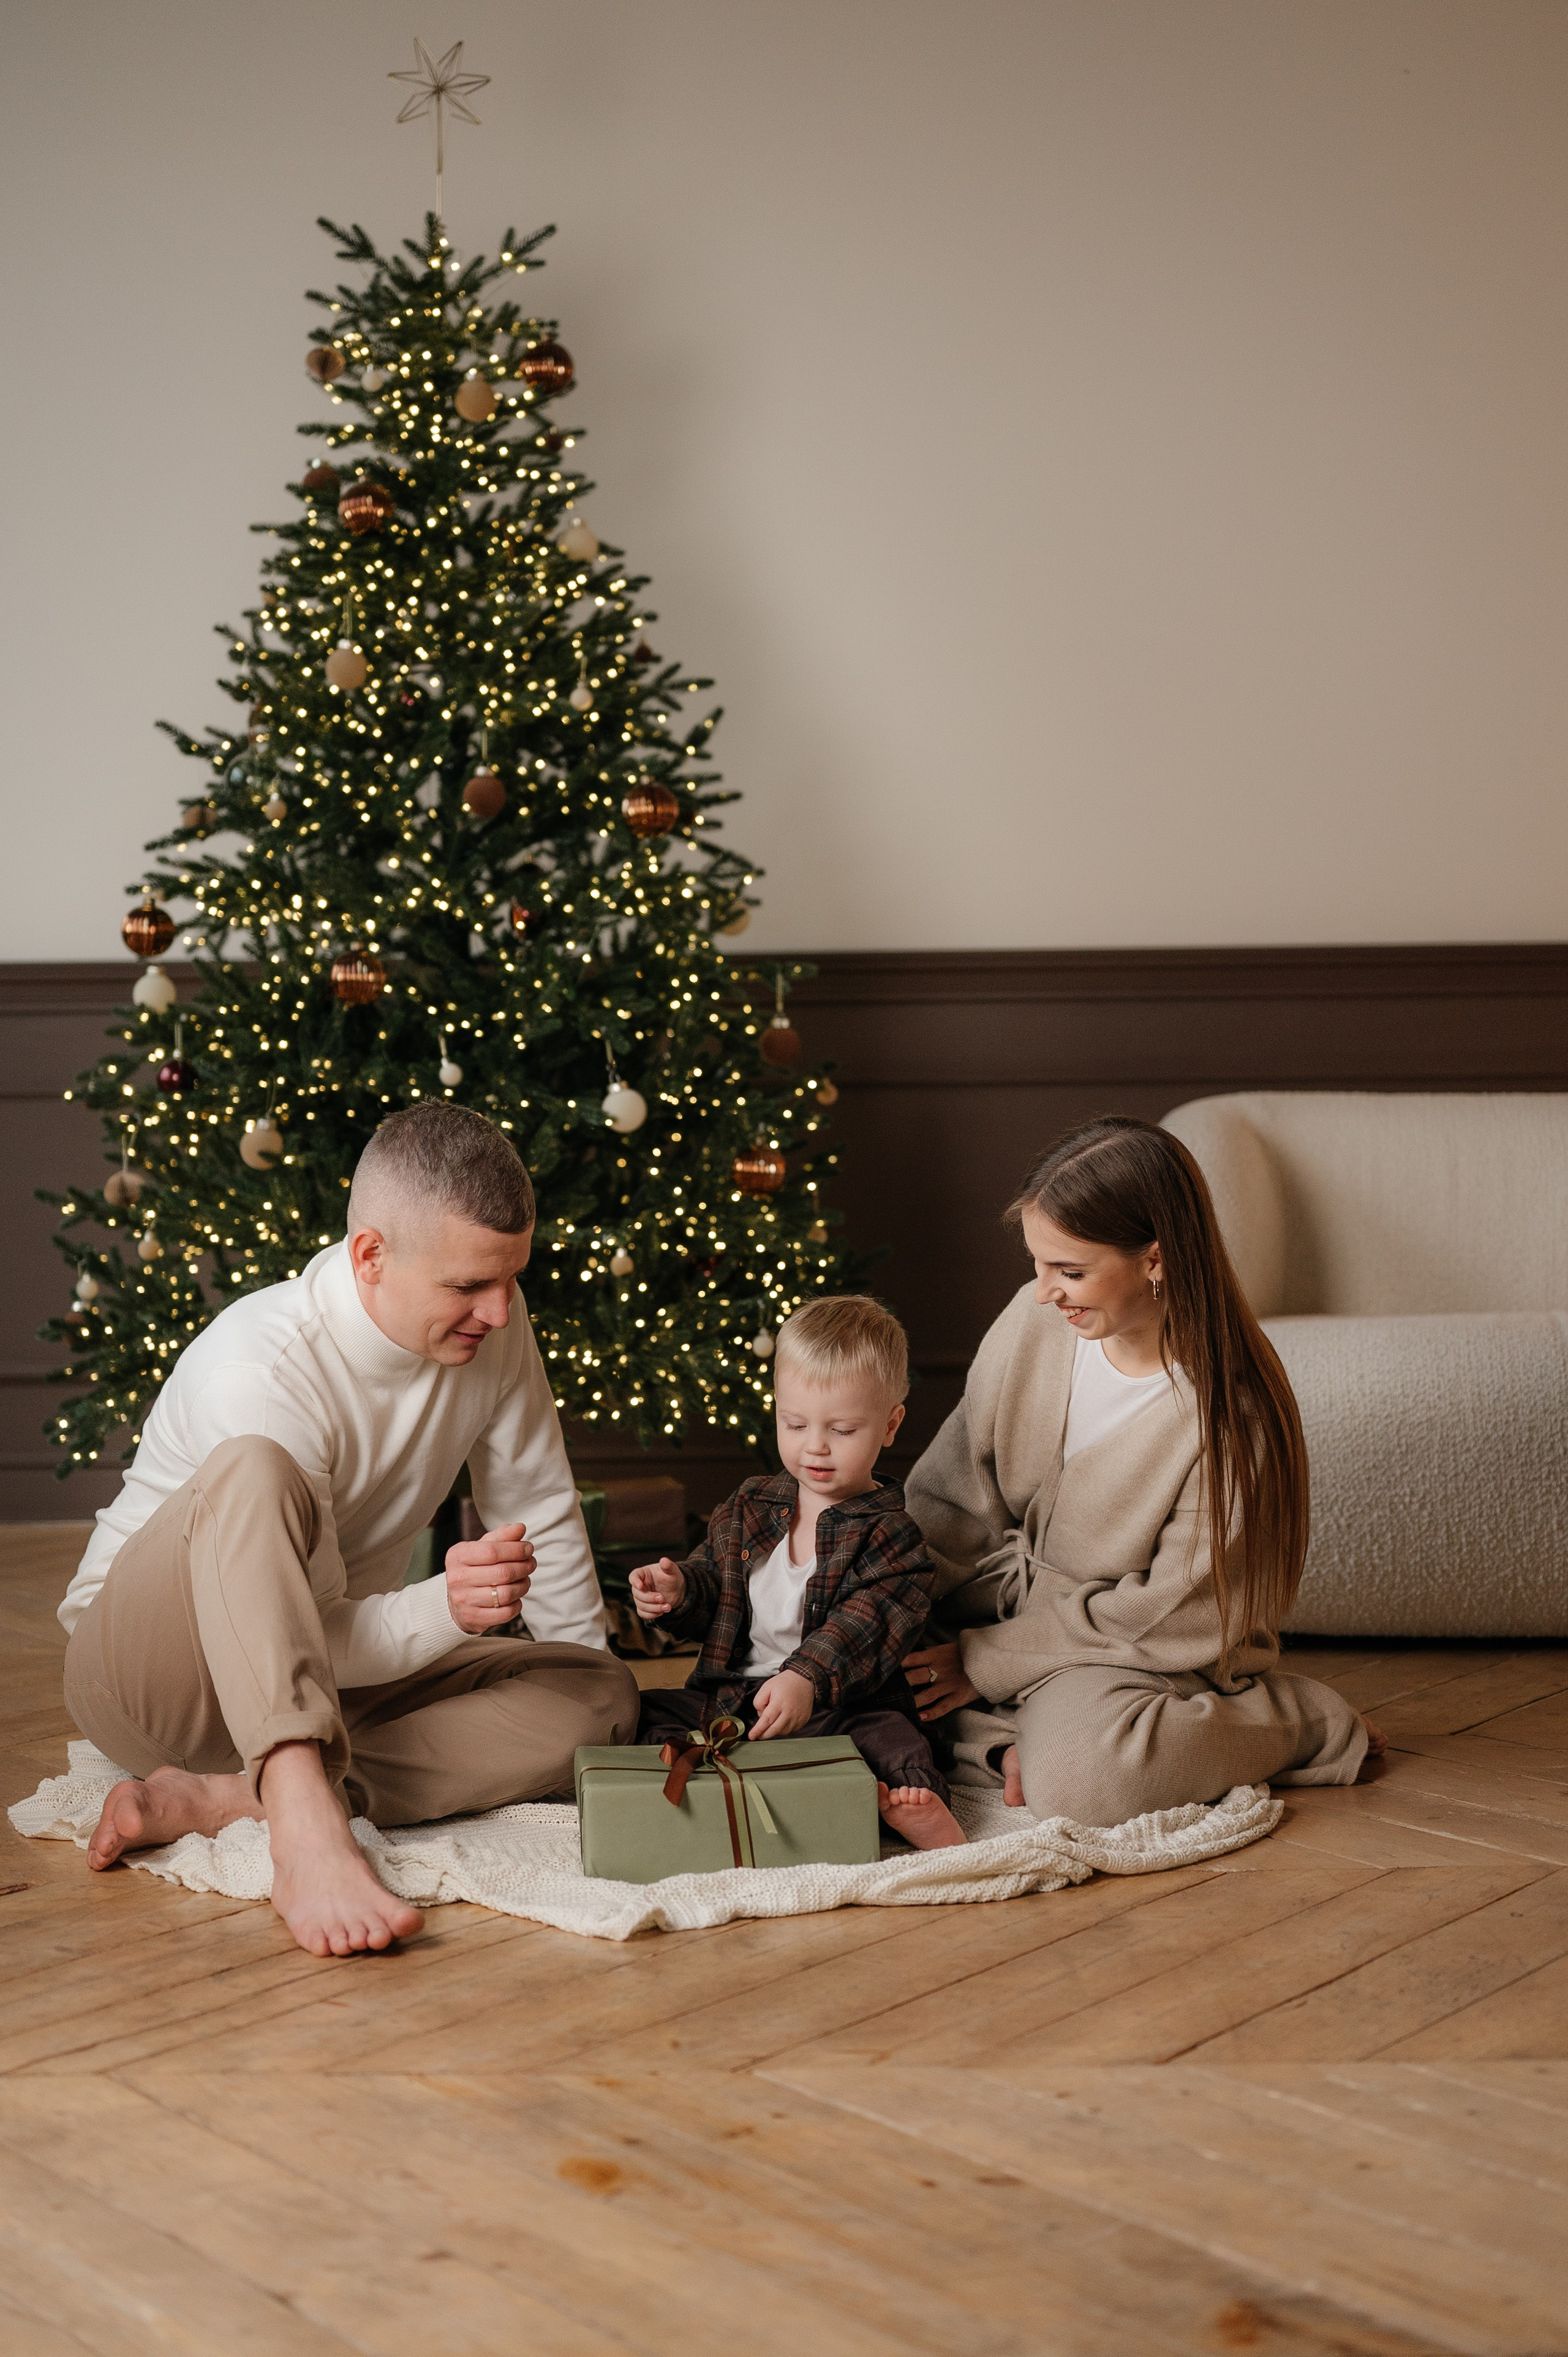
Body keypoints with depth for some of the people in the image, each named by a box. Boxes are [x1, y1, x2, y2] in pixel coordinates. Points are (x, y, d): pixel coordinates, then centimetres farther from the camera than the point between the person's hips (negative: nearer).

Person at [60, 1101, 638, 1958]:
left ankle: (210, 1800, -23)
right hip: (149, 1665, -7)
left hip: (337, 1672, 7)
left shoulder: (491, 1322, -8)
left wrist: (588, 1676, 4)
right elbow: (308, 1635, -27)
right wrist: (443, 1610, -44)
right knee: (253, 1470, -36)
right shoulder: (256, 1371, -27)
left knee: (603, 1697, -15)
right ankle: (307, 1832, -51)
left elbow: (541, 1511, 4)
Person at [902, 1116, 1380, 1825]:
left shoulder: (1231, 1415, -24)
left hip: (1146, 1658, -5)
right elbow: (953, 1497, 1)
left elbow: (1170, 1617, -18)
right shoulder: (1033, 1321, -9)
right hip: (1010, 1603, 5)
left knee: (1078, 1779, -35)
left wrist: (984, 1662, -17)